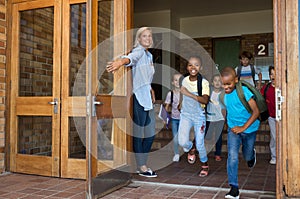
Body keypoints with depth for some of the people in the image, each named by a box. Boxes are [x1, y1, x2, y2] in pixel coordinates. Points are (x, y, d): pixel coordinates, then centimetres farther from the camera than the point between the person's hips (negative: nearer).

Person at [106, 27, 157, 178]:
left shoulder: (149, 55, 20)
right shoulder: (139, 51, -6)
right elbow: (131, 58, -31)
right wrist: (120, 62, -51)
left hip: (148, 97, 9)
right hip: (138, 97, -9)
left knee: (150, 133, 10)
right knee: (139, 133, -2)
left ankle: (142, 164, 22)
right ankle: (142, 167, 7)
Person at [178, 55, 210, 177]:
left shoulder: (204, 82, -17)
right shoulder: (184, 80, -4)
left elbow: (205, 100, -32)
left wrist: (189, 94, -37)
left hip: (199, 116, -3)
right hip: (185, 114, 3)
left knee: (199, 145, 0)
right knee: (183, 142, -12)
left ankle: (204, 164, 30)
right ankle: (191, 149, 26)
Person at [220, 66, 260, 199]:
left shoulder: (244, 91, -23)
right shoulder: (225, 94, -6)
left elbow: (256, 111, -23)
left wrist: (243, 127, -25)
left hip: (249, 129, -3)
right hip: (233, 129, 3)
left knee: (247, 156, 17)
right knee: (232, 156, -13)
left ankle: (252, 155, 57)